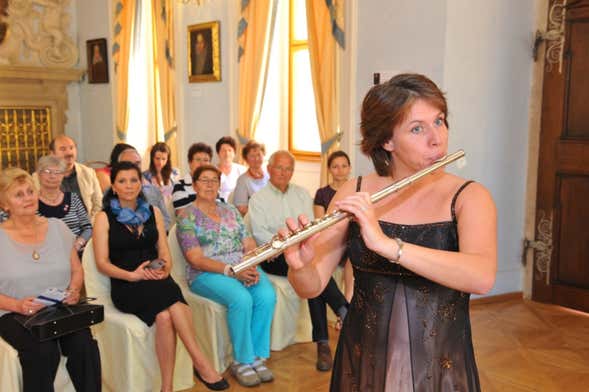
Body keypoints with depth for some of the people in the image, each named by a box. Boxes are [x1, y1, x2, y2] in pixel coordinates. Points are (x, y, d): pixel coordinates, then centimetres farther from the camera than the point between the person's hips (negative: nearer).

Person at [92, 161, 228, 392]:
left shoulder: (153, 212, 17)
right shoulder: (104, 218, 6)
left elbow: (164, 253, 12)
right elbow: (102, 263, -1)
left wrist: (164, 269, -12)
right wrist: (132, 275, -18)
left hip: (157, 282, 3)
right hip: (125, 286, -3)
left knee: (165, 316, -34)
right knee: (174, 306, -35)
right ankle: (200, 362, -29)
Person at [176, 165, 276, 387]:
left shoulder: (230, 210, 17)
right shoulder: (186, 216, 1)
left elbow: (250, 245, 11)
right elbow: (196, 259, -9)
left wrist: (252, 267, -11)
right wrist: (230, 270, -21)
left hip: (243, 268, 5)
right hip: (207, 273, -5)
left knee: (267, 295, -25)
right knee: (241, 299, -33)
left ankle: (257, 356, -12)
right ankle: (242, 362, -15)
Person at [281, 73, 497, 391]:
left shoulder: (469, 197, -9)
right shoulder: (355, 193, -5)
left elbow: (482, 277, -27)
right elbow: (312, 286, -6)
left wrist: (387, 244, -35)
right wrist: (300, 265, -27)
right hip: (361, 364, 1)